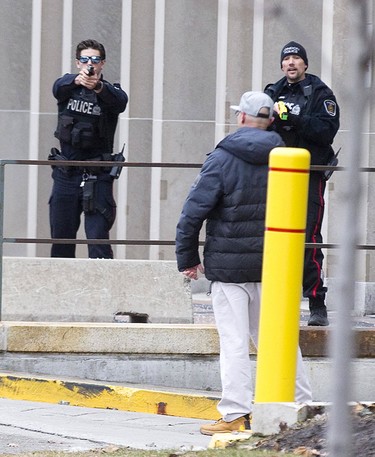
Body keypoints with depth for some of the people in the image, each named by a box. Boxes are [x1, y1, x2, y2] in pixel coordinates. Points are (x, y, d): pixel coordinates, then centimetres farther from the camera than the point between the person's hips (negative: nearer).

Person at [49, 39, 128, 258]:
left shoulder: (109, 92, 1)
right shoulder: (68, 87, 7)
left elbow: (120, 101, -22)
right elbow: (59, 87, -16)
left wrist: (98, 86, -44)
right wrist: (77, 79, -40)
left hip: (97, 176, -3)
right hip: (65, 175, 3)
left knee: (98, 237, -10)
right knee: (61, 238, 8)